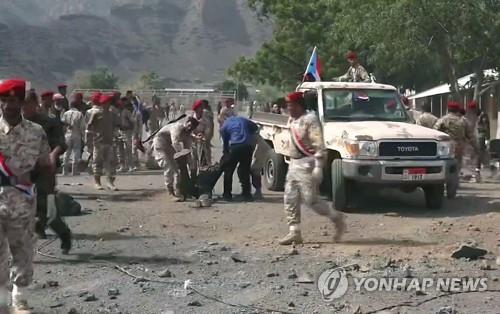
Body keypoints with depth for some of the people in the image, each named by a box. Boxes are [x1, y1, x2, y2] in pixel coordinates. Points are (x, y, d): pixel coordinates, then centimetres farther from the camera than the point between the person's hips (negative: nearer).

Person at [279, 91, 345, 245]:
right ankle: (294, 232, 8)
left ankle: (336, 218, 12)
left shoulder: (310, 120, -14)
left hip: (307, 164, -9)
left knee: (310, 199, -8)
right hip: (294, 164, 9)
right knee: (290, 199, 4)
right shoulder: (292, 121, 13)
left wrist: (318, 166, -25)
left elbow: (319, 144, -20)